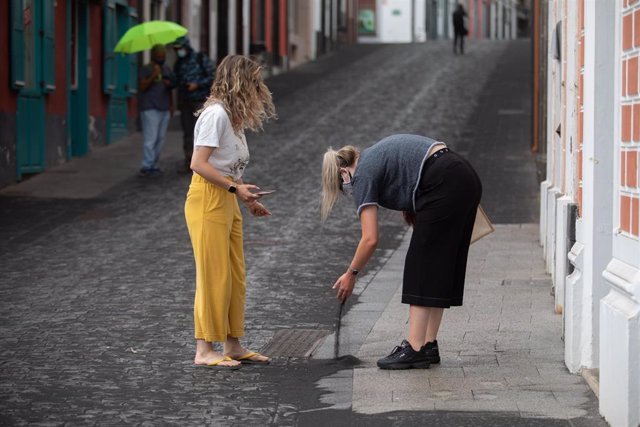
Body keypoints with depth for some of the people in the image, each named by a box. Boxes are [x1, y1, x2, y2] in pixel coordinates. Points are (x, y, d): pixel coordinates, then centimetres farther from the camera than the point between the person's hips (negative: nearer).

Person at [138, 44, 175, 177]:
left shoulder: (167, 70, 18)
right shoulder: (146, 69, -2)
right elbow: (142, 87, -12)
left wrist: (170, 95, 6)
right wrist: (153, 76, -20)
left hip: (164, 109, 7)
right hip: (150, 109, -7)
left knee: (160, 139, 7)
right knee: (151, 139, -11)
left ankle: (153, 165, 14)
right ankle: (146, 168, -10)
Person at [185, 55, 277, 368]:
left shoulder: (232, 116, 15)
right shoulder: (216, 113, -14)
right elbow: (198, 164, -19)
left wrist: (247, 200, 11)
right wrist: (235, 187, -18)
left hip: (226, 202, 10)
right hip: (207, 200, -10)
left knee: (235, 277, 12)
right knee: (214, 276, -6)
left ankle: (233, 345, 19)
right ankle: (205, 351, -1)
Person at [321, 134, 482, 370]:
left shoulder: (362, 174, -1)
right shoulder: (374, 158, 24)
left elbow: (370, 239, -5)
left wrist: (351, 274, 7)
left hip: (445, 186, -9)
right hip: (468, 180, 9)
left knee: (423, 267, -2)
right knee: (440, 268, 12)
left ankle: (415, 348, -3)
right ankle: (428, 345, 14)